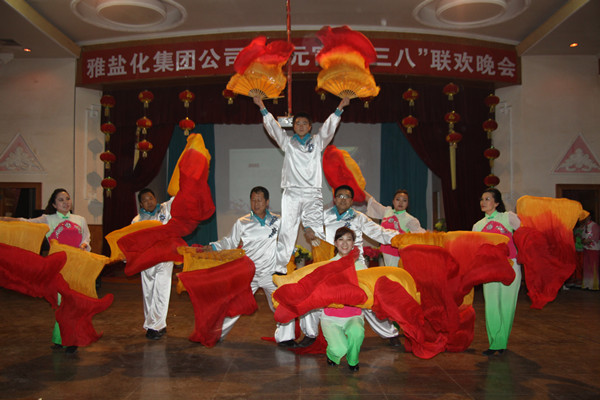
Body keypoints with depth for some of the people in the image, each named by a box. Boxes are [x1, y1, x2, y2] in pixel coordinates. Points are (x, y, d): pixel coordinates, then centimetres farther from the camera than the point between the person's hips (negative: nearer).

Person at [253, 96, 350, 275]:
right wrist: (262, 107, 7)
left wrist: (340, 107, 1)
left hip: (313, 193, 0)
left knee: (316, 230, -5)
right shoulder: (288, 142, 16)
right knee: (287, 229, -3)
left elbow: (329, 127, 9)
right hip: (291, 192, 0)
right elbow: (273, 127, 12)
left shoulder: (317, 141, 16)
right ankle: (280, 267, -1)